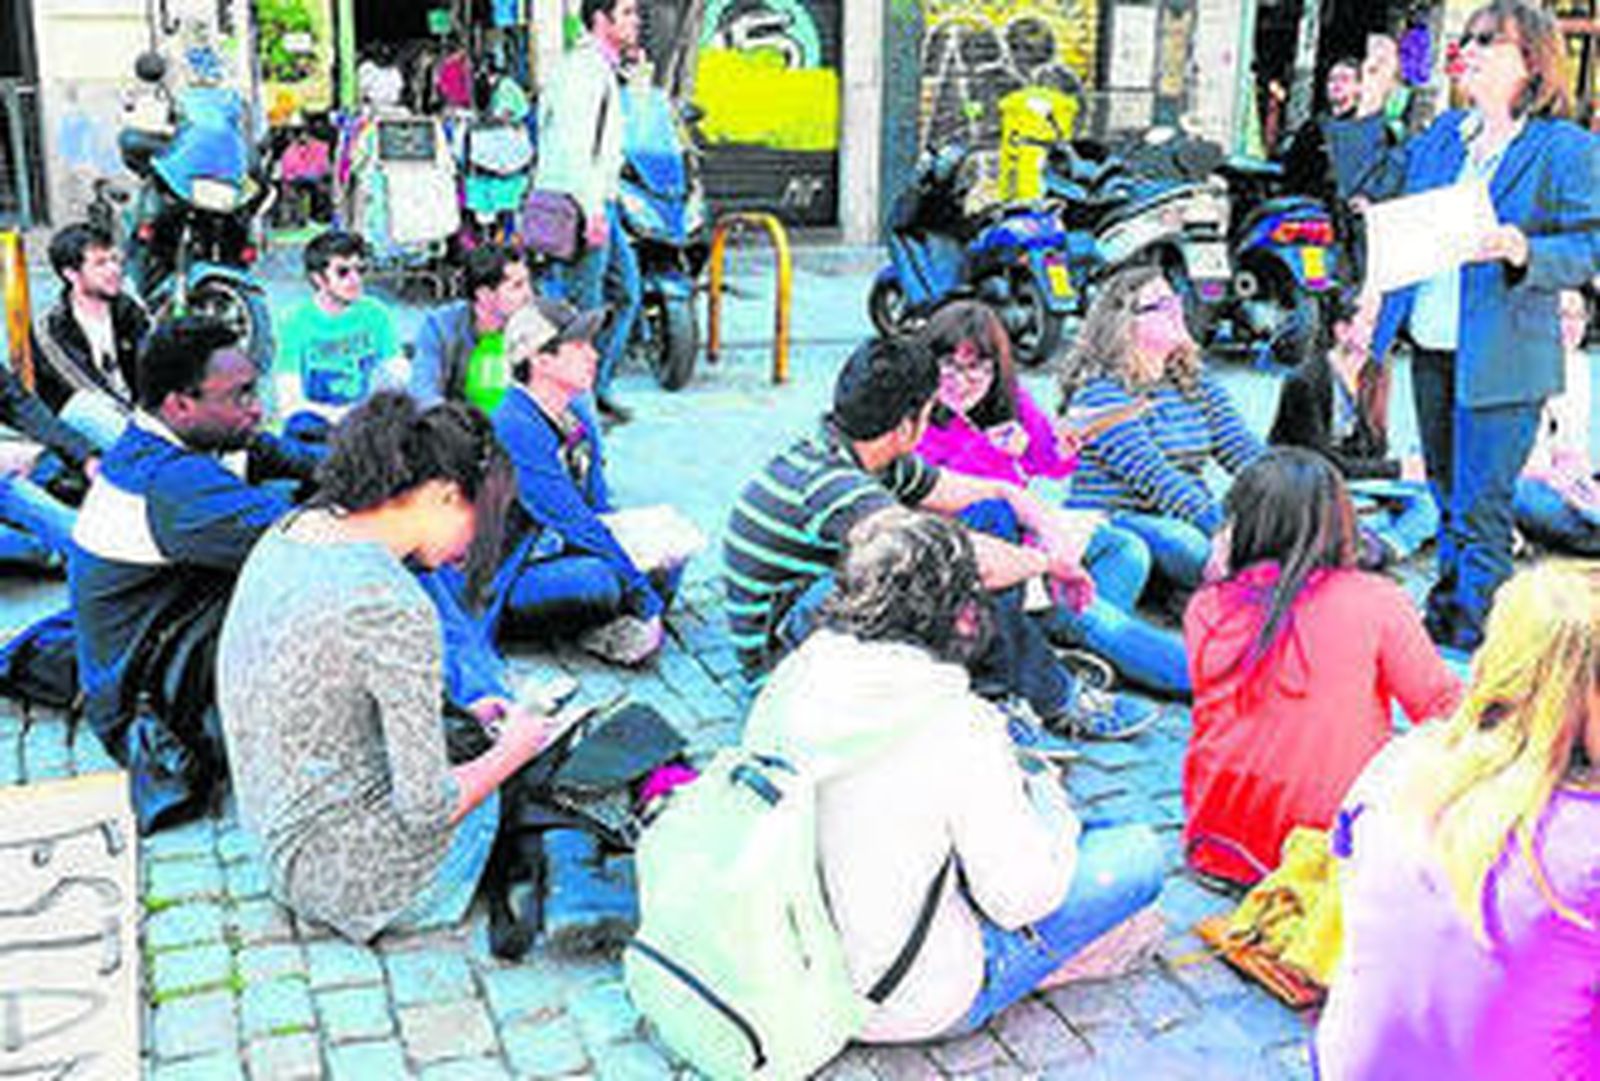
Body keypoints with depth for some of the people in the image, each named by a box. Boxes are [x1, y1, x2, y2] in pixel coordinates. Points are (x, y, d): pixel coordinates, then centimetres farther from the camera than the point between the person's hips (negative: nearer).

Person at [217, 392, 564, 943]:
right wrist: (511, 752, -5)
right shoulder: (396, 608, -28)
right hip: (350, 877, -8)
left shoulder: (287, 533, -1)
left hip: (277, 842, 9)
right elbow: (427, 808, -23)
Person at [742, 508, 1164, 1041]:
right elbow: (1021, 897, -16)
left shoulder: (791, 677, -8)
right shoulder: (960, 728, -24)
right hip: (905, 1007, -6)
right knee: (1140, 853, 2)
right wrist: (1046, 798, 4)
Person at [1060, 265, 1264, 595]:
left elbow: (1245, 452, 7)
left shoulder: (1197, 383, 16)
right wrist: (1220, 523, -29)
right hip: (1113, 521, -7)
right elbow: (1154, 478, -20)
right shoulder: (1101, 393, -9)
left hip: (1186, 520, 7)